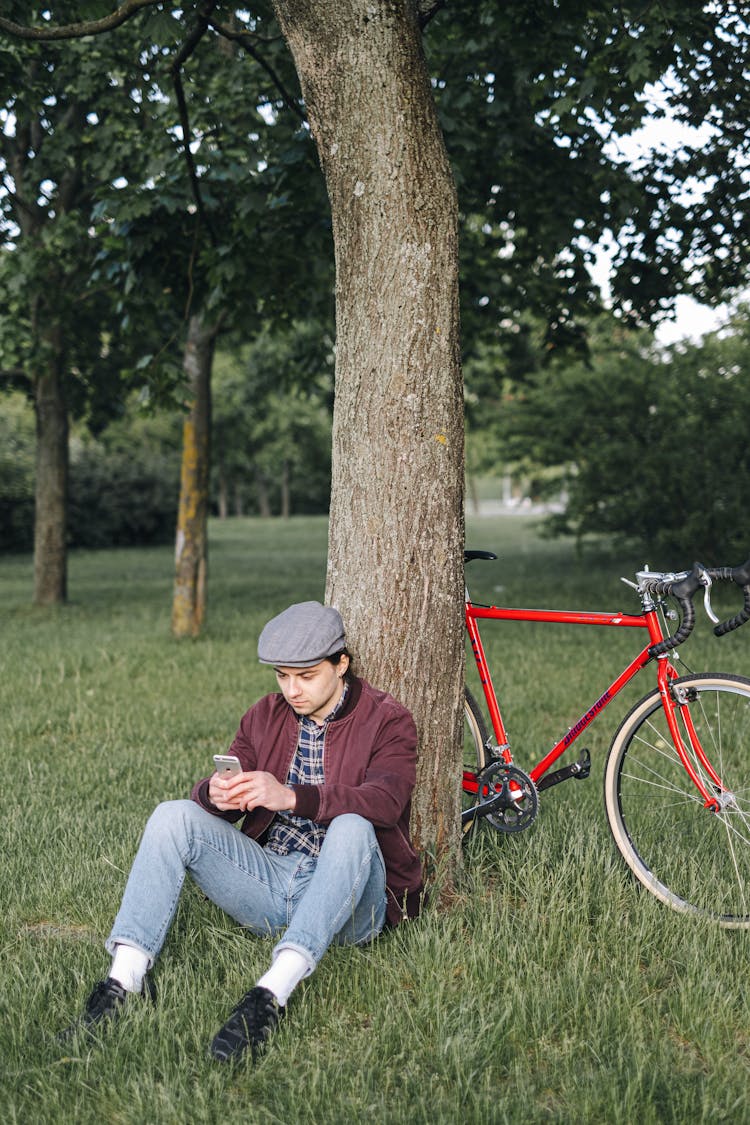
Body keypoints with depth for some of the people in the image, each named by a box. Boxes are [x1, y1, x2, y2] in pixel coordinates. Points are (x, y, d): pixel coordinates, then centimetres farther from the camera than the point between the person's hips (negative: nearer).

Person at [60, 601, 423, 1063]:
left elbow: (385, 800, -23)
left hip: (346, 901, -4)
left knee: (352, 827, -37)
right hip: (269, 881, 5)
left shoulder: (388, 720, -3)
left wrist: (289, 797, -37)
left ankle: (272, 994, -47)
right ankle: (124, 980, -26)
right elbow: (210, 798, 5)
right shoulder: (266, 716, 12)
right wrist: (216, 794, -22)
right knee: (173, 816, -15)